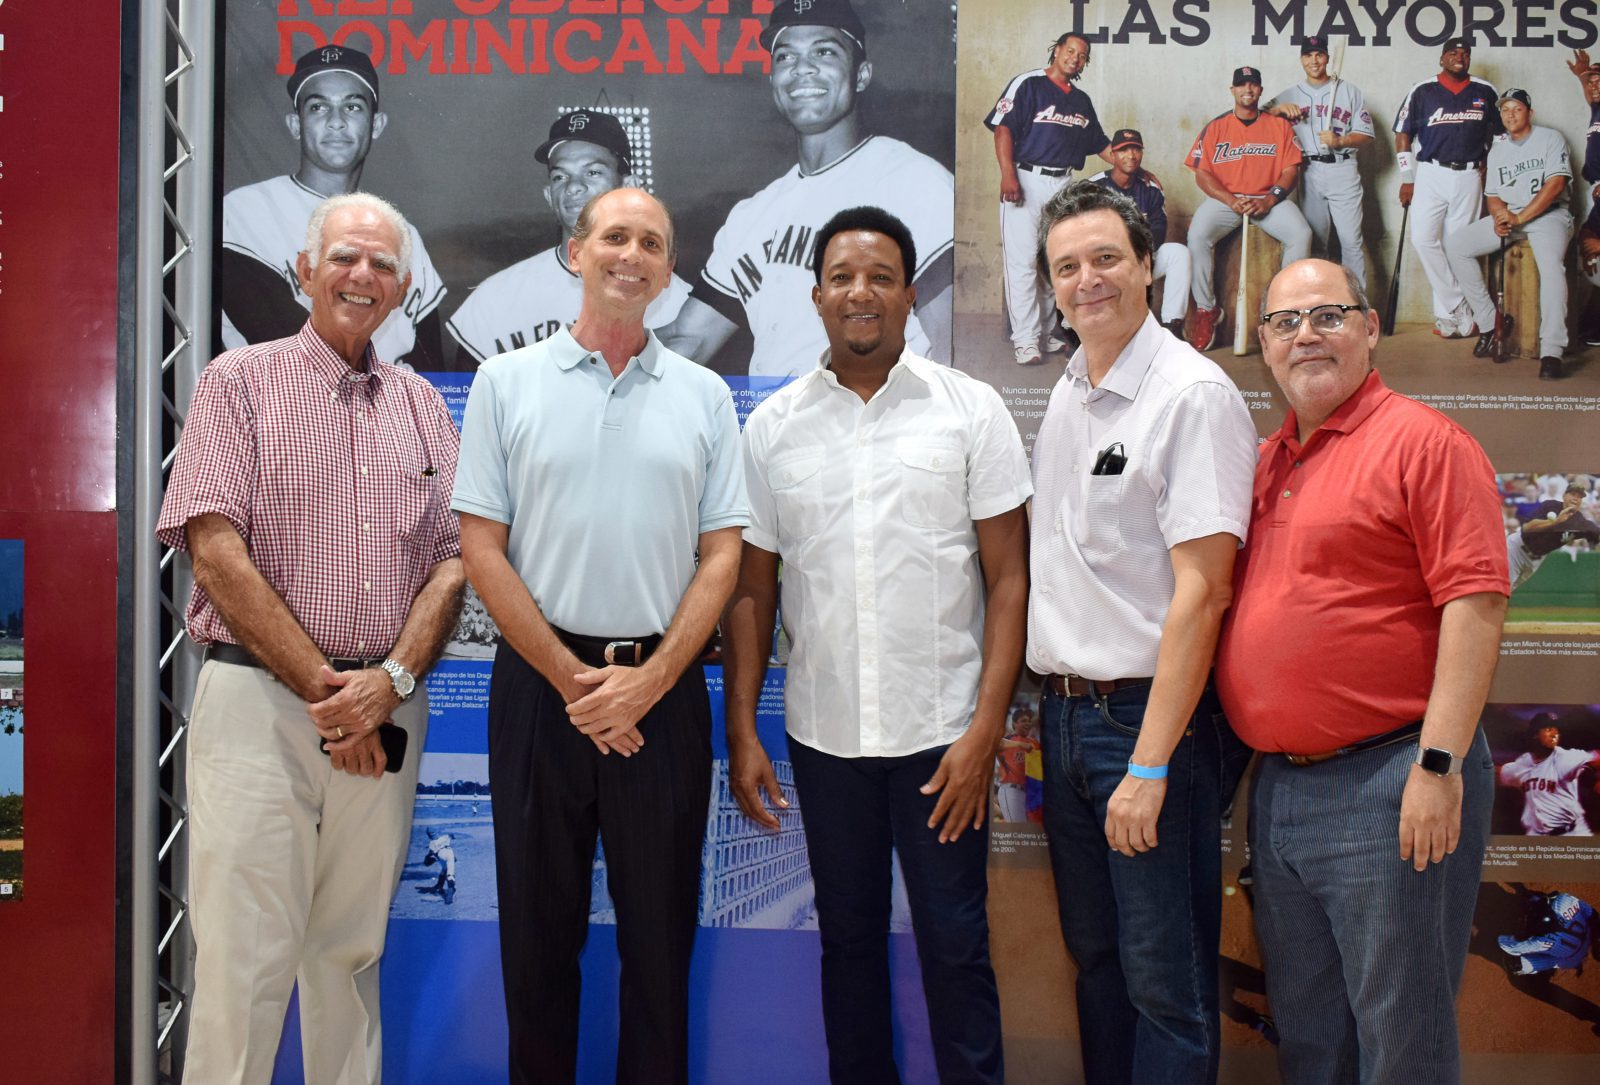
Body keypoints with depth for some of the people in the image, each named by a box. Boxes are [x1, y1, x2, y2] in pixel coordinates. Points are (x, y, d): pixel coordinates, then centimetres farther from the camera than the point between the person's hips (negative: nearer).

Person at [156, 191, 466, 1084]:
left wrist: (390, 681, -9)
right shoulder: (241, 381, 3)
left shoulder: (424, 405, 14)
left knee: (354, 951, 11)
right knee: (246, 958, -2)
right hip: (260, 700, -3)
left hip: (388, 710, 4)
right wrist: (325, 690, -10)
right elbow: (215, 549, -7)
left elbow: (453, 559, 7)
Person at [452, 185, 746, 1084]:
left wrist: (647, 682, -9)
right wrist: (570, 677, -9)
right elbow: (481, 547, -2)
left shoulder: (705, 396, 6)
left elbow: (723, 555, 2)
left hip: (664, 689, 1)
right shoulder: (508, 382, 3)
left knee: (660, 926, 9)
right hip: (540, 682, 0)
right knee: (540, 924, 10)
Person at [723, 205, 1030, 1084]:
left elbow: (1007, 580, -3)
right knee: (848, 938, 15)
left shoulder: (971, 410, -2)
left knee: (955, 945, 5)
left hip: (940, 730, -2)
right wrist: (742, 732, 2)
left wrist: (985, 729, -11)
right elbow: (751, 589, 7)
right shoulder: (772, 426, 5)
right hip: (823, 733, 3)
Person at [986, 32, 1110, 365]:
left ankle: (1047, 332, 15)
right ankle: (1025, 340, -8)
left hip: (1063, 185, 7)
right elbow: (1003, 128, -10)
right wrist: (1008, 174, -21)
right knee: (1023, 260, -8)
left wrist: (1134, 169, 17)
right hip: (1025, 180, -7)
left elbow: (1100, 143, 25)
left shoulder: (1081, 101, 18)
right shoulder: (1028, 85, -2)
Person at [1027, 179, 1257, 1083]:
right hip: (1065, 710, 7)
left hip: (1152, 712, -7)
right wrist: (1045, 705, 10)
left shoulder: (1194, 394, -13)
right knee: (1097, 959, 18)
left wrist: (1149, 766, -21)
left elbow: (1201, 589, -19)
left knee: (1166, 982, 2)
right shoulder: (1066, 397, 11)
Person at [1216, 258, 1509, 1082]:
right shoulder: (1265, 462, 14)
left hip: (1387, 784, -7)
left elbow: (1476, 603, -15)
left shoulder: (1423, 441, -8)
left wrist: (1440, 763, -20)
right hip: (1276, 788, 7)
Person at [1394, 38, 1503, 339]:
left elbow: (1500, 133, 18)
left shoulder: (1486, 93, 9)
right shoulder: (1421, 92, 3)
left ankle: (1446, 317, 8)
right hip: (1430, 174, -1)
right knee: (1423, 239, -16)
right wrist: (1407, 178, -1)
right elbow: (1403, 135, 4)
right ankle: (1460, 313, -9)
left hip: (1469, 177, 1)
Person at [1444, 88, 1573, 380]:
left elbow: (1555, 184, -11)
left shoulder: (1550, 138, 0)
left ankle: (1551, 351, -42)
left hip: (1547, 214, -6)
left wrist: (1520, 218, -19)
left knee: (1550, 261, -36)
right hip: (1507, 217, 6)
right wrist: (1499, 218, -8)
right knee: (1455, 245, -13)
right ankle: (1489, 321, -8)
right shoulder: (1497, 150, 17)